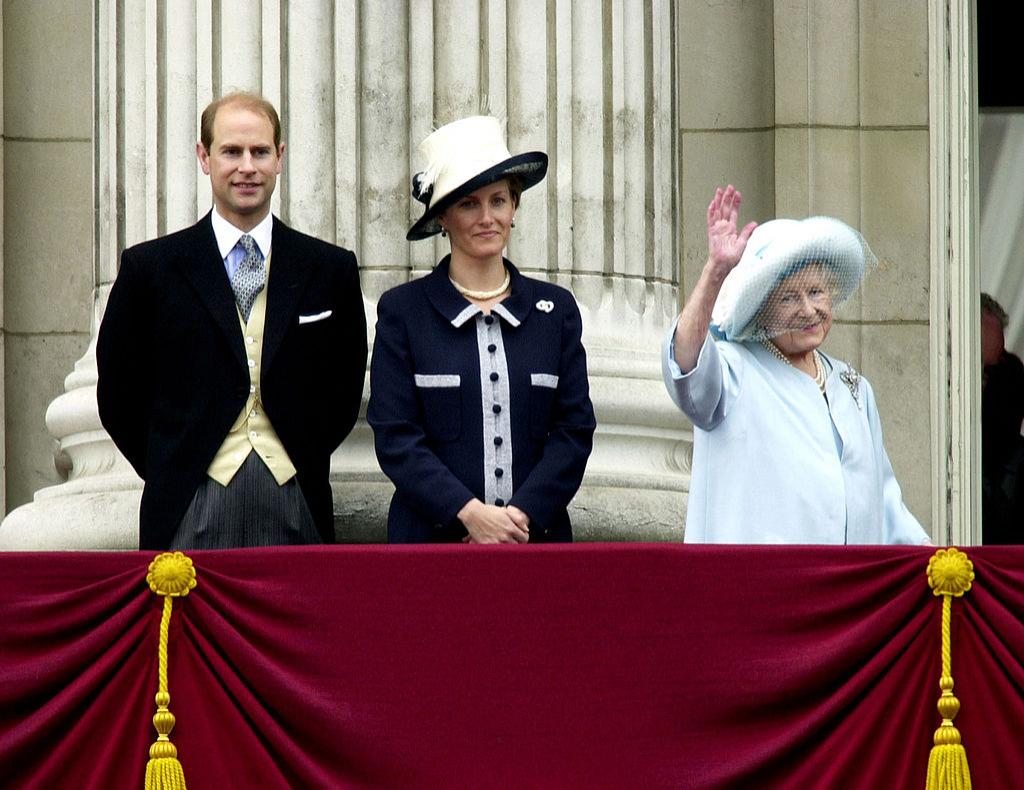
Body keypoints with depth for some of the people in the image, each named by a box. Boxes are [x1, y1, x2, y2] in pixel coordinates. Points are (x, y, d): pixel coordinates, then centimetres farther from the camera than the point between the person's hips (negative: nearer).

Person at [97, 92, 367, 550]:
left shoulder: (330, 269, 8)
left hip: (297, 511, 1)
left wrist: (304, 459, 7)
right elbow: (119, 393, 8)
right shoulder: (149, 268, 4)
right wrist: (172, 473, 5)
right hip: (191, 512, -1)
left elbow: (344, 391, 15)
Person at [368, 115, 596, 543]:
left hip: (537, 535, 2)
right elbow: (394, 437, -2)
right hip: (433, 534, -2)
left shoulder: (555, 308, 11)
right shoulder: (403, 311, 4)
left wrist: (521, 515, -7)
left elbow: (575, 428, 6)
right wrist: (469, 512, -13)